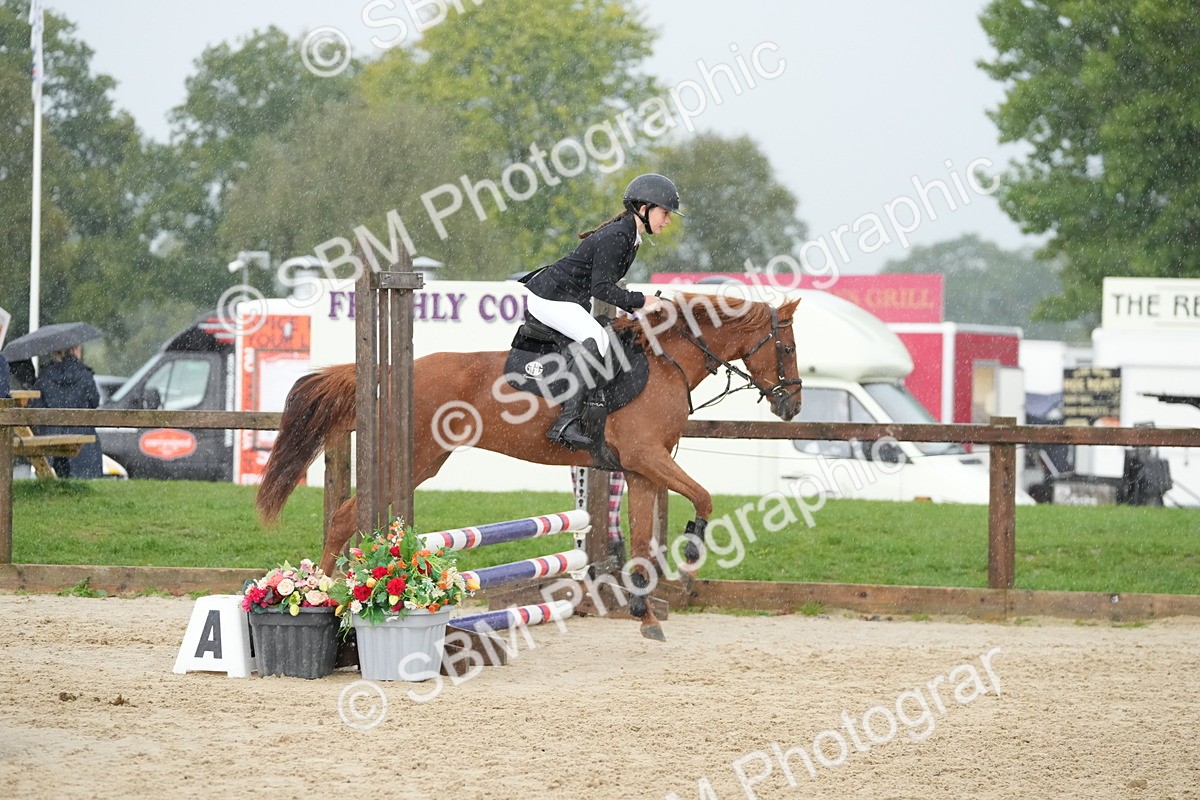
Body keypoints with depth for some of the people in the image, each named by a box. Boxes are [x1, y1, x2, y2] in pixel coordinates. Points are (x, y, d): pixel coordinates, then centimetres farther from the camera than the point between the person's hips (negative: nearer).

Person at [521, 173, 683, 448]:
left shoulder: (630, 238, 12)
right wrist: (641, 301, -21)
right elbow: (602, 288, -24)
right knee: (596, 339, -28)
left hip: (571, 299, 11)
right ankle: (567, 423, -33)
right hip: (549, 298, -11)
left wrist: (636, 308, 3)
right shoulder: (616, 237, -19)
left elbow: (606, 285, 15)